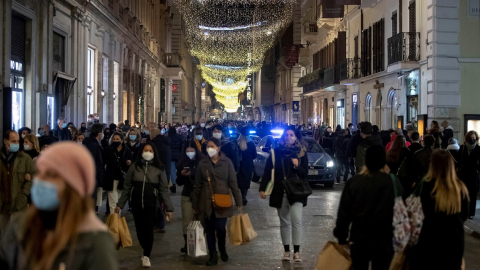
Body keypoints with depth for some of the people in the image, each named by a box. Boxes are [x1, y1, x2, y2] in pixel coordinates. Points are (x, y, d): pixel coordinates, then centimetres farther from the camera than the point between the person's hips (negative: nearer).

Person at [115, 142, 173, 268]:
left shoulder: (159, 168, 0)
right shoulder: (134, 166, 2)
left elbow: (164, 189, 0)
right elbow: (127, 187, 5)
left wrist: (169, 208, -4)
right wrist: (120, 204, 2)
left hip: (150, 203, -1)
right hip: (136, 202, 1)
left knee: (148, 229, -4)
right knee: (139, 229, 5)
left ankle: (146, 256, 11)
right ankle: (146, 250, 29)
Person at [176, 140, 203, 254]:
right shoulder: (182, 163, 5)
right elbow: (179, 182, 8)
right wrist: (182, 175, -11)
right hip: (187, 196, 1)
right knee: (187, 222, -3)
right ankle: (187, 244, 6)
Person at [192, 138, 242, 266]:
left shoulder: (227, 162, -2)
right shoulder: (202, 163, 3)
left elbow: (233, 183, -1)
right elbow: (198, 185, 7)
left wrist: (238, 201, -4)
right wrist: (195, 203, 6)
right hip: (207, 202, 2)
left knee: (220, 228, -7)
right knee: (210, 230, 5)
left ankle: (222, 249, 24)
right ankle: (213, 256, 16)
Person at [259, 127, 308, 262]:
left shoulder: (301, 153, 2)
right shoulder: (276, 152, 2)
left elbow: (305, 173, 2)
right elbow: (267, 171, 2)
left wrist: (297, 166, -18)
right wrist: (262, 188, -4)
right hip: (280, 192, 1)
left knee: (296, 221, -12)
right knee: (284, 222, 8)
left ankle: (297, 251, -9)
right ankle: (286, 251, 14)